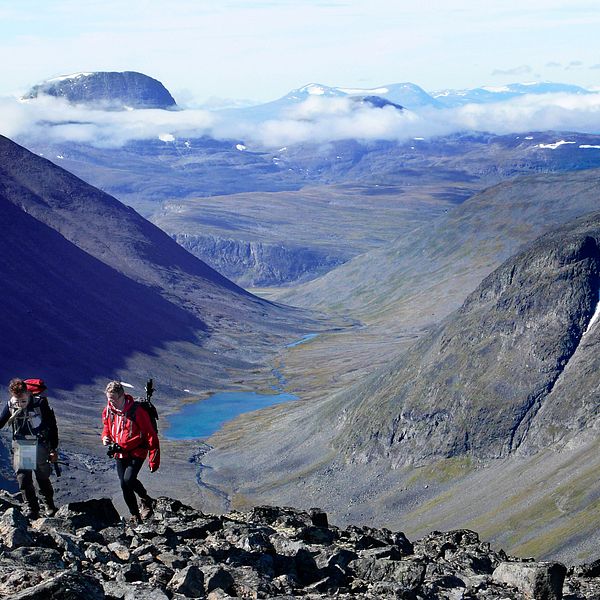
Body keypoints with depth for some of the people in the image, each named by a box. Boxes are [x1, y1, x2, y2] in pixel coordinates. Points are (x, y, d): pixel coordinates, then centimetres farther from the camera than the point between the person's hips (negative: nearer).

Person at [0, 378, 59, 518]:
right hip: (20, 446, 2)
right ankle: (31, 508, 2)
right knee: (23, 479, -7)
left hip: (39, 446, -2)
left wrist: (54, 449, -6)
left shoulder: (40, 403, -16)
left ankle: (49, 505, 30)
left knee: (43, 479, 8)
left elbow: (52, 426, -8)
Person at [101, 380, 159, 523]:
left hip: (136, 452, -6)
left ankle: (145, 499, 6)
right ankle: (135, 516, 21)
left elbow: (150, 435, -15)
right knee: (124, 485, 6)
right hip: (119, 453, 6)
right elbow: (107, 427, 19)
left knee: (129, 479, -23)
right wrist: (105, 437, -6)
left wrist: (154, 459, -16)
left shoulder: (136, 411, -20)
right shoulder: (108, 411, -2)